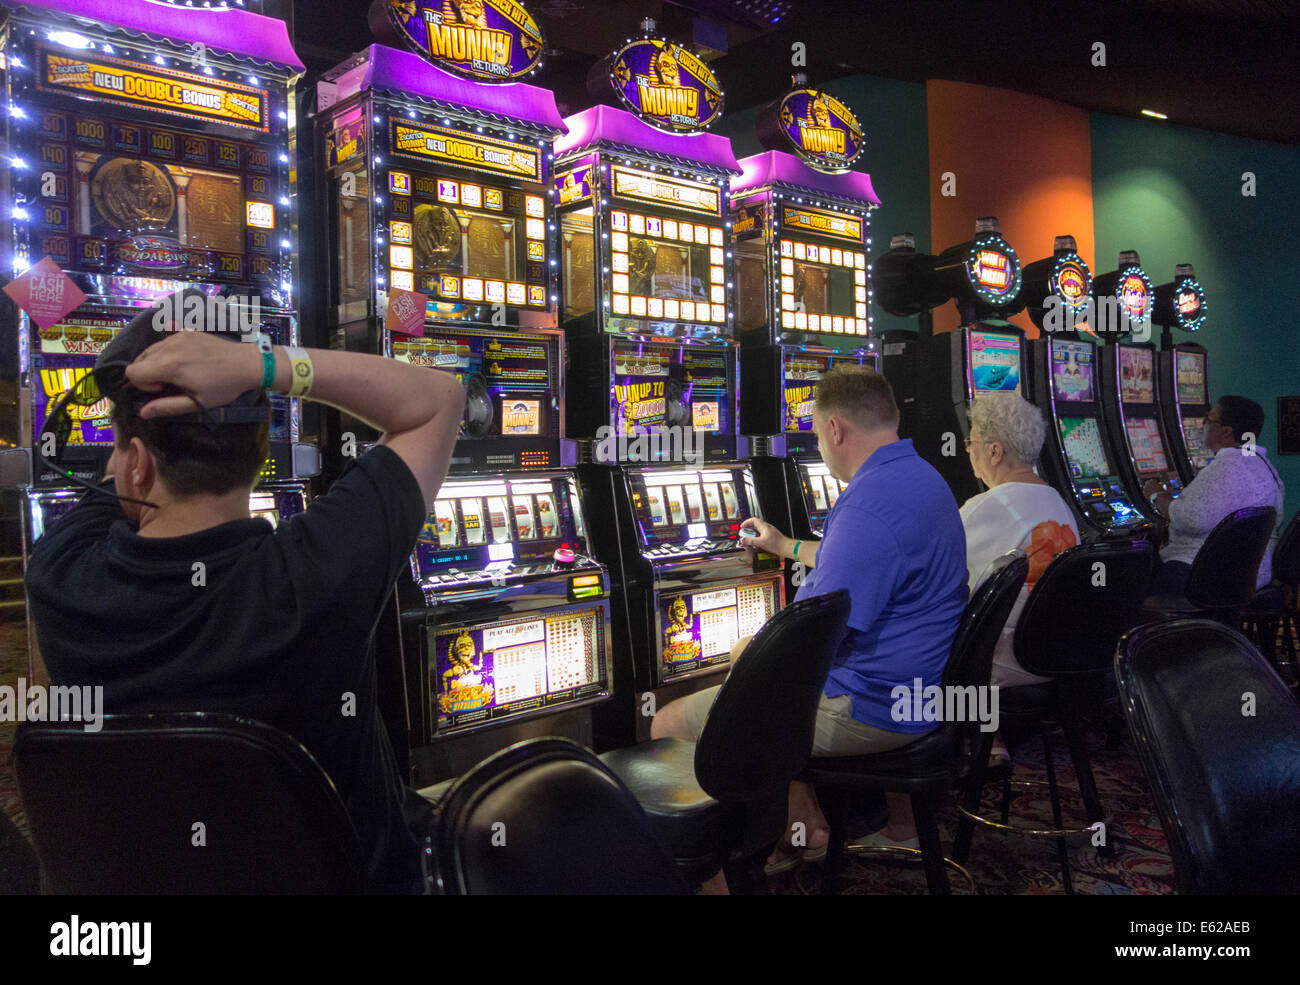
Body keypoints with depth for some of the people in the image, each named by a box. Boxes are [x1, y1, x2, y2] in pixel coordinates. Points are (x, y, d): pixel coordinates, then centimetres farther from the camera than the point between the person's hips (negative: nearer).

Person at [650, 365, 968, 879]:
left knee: (669, 728, -7)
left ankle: (800, 831, 9)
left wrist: (753, 654, -5)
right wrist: (785, 546, 37)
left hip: (869, 704, -11)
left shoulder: (869, 504, -25)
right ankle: (801, 825, 25)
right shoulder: (921, 477, 9)